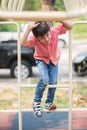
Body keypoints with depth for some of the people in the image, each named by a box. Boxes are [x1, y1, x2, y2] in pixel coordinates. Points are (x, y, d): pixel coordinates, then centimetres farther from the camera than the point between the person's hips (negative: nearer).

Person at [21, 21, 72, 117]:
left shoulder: (55, 31, -30)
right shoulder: (34, 38, -35)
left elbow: (70, 27, -27)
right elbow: (23, 43, -53)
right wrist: (29, 29, -60)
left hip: (54, 59, 3)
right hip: (41, 59, -3)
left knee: (53, 82, -8)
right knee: (44, 80, -25)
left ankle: (49, 102, 19)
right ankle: (36, 102, -3)